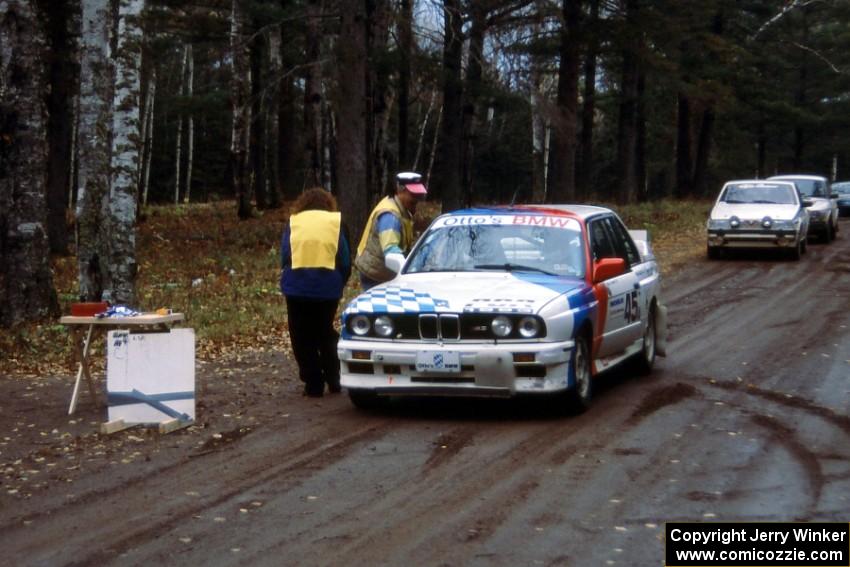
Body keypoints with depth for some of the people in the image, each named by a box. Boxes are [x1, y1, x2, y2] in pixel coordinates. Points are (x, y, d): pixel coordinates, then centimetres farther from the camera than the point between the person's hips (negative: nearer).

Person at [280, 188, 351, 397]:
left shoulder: (293, 222, 9)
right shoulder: (336, 221, 9)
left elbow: (285, 256, 5)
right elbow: (345, 260, 6)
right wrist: (339, 284, 19)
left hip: (297, 287, -1)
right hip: (328, 287, 1)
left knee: (303, 338, 8)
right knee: (326, 333, 18)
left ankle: (313, 384, 6)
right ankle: (333, 379, 17)